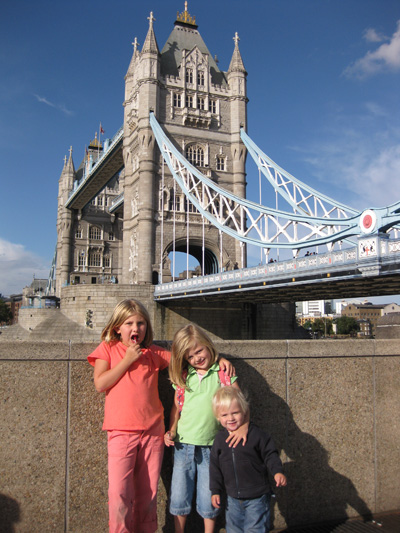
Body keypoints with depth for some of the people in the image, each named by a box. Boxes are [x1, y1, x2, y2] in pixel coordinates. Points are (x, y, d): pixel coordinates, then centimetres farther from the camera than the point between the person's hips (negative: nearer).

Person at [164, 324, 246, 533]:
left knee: (208, 500, 8)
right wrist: (171, 431, -2)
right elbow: (176, 407, 11)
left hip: (211, 447, -2)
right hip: (183, 445, 2)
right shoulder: (183, 376, 3)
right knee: (178, 496, 10)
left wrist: (243, 425, -22)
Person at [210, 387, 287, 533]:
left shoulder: (255, 434, -12)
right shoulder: (219, 439, -1)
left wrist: (277, 471, -21)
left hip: (257, 498, -4)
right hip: (233, 498, 4)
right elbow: (215, 466, 7)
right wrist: (215, 491, 6)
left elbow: (270, 454, -5)